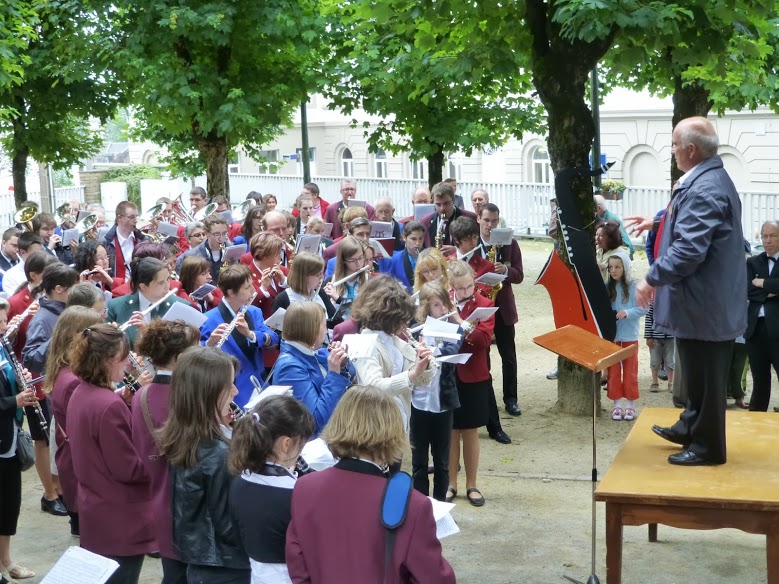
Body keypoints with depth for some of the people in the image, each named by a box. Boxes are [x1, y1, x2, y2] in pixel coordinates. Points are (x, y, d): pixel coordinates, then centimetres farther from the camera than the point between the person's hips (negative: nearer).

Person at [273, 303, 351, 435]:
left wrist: (342, 366, -5)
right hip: (314, 437, -8)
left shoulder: (314, 353, 3)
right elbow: (319, 419, -25)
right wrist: (334, 373, -22)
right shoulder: (290, 366, -20)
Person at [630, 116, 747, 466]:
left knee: (704, 376, 3)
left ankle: (708, 447, 15)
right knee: (698, 373, 23)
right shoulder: (710, 179, 11)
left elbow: (688, 249, -29)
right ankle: (691, 427, 38)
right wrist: (658, 223, 30)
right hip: (708, 300, 11)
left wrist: (652, 279, -20)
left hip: (704, 304, -11)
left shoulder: (703, 190, -25)